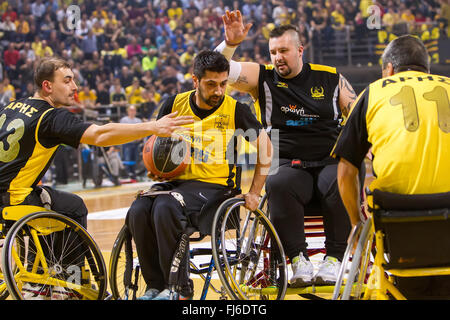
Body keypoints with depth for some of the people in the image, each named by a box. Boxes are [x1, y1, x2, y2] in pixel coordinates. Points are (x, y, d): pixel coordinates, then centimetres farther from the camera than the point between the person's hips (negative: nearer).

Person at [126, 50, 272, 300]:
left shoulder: (235, 110, -2)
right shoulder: (175, 104, 6)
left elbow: (266, 147, 8)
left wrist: (254, 193, 4)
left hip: (214, 186, -4)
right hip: (174, 181, 4)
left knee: (166, 207, -34)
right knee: (138, 212, -26)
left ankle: (180, 287, -24)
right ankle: (156, 286, -12)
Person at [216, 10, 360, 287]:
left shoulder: (330, 78, 10)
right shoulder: (263, 77, 8)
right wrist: (230, 43, -20)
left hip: (330, 161, 1)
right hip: (289, 166, 0)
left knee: (342, 184, -34)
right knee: (278, 186, -35)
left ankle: (334, 259, -21)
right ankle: (299, 259, -27)